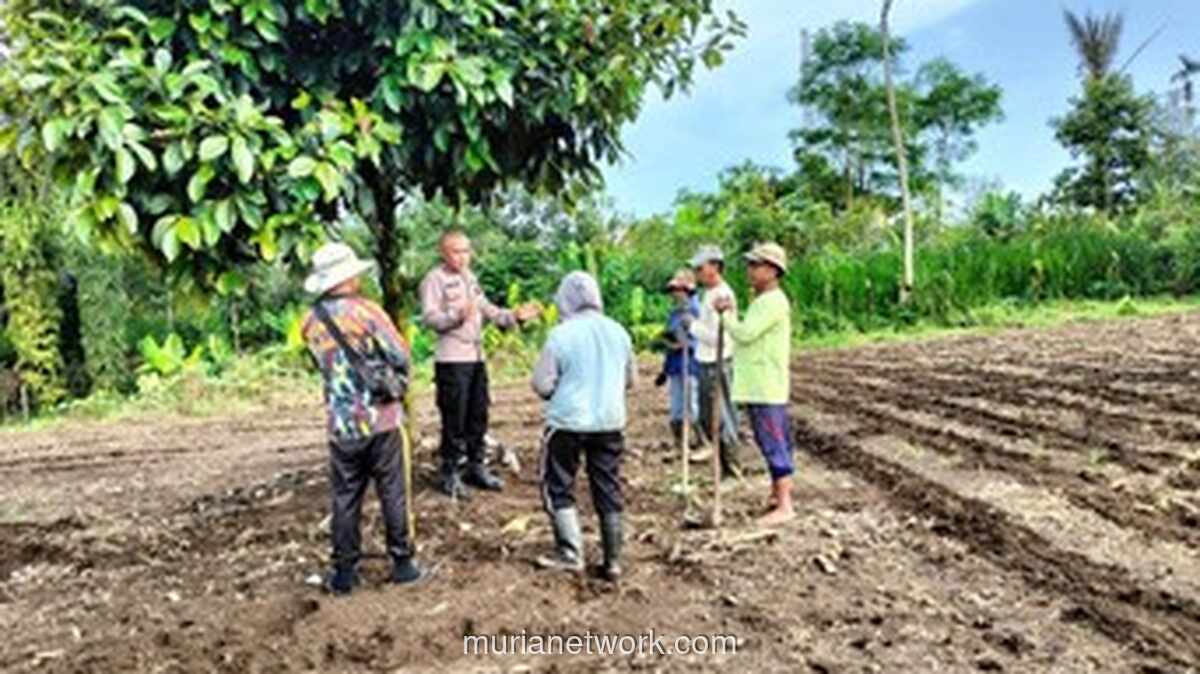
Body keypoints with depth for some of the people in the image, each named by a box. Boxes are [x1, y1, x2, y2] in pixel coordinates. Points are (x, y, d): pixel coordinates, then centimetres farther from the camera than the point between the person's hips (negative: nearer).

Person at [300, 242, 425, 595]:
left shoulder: (311, 322, 2)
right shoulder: (365, 310, -12)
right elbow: (400, 357, -12)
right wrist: (396, 381, 6)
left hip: (342, 426, 3)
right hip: (381, 419, -3)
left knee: (345, 499, 12)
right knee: (393, 494, 9)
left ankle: (344, 573, 17)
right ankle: (402, 563, 17)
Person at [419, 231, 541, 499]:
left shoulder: (469, 277, 18)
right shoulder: (434, 279, -7)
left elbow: (488, 310, 21)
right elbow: (430, 317, -18)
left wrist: (515, 315, 8)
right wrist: (458, 315, -33)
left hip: (476, 357, 8)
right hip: (451, 359, -8)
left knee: (478, 416, 13)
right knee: (454, 419, -3)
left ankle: (476, 467, 26)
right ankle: (449, 474, 9)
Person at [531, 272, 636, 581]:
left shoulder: (561, 334, -12)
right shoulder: (618, 331, 3)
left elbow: (542, 384, -10)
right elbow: (631, 378, 13)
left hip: (568, 422, -4)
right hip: (610, 422, 5)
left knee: (558, 488, 11)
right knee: (608, 491, 11)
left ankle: (570, 554, 9)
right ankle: (612, 561, 15)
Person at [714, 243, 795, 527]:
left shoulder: (774, 302, -15)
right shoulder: (762, 301, 17)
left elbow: (745, 334, -20)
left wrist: (726, 313, -8)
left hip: (766, 387, -10)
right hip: (758, 385, 10)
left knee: (773, 443, -7)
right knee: (773, 442, 16)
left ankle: (784, 506, -3)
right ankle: (778, 494, 26)